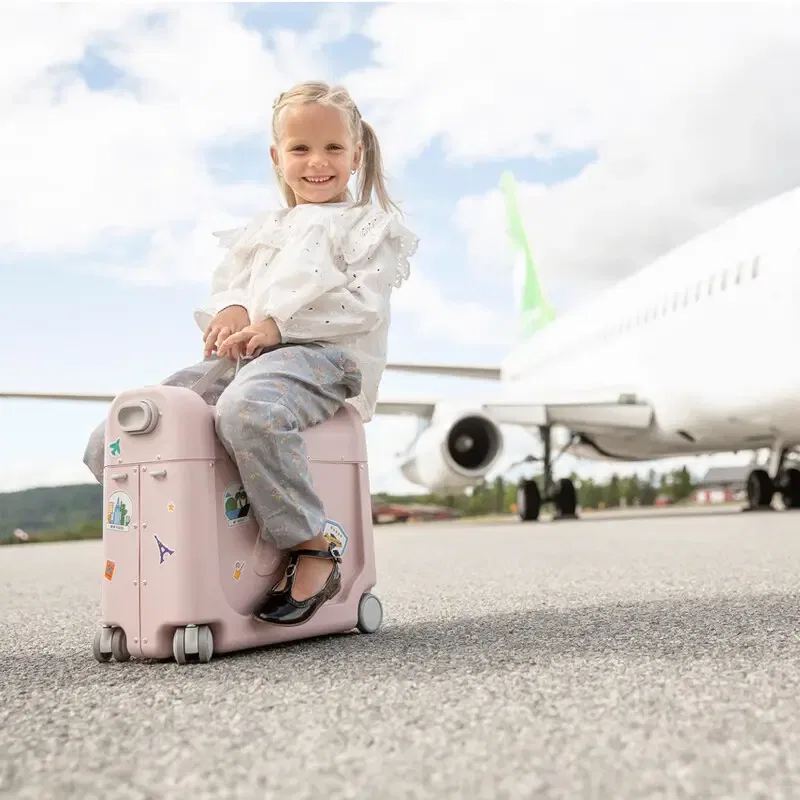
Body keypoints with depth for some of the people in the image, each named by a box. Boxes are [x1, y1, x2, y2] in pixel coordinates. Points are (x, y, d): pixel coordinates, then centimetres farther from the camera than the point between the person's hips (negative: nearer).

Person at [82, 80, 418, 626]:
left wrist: (277, 324, -15)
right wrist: (231, 308, -2)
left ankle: (313, 549, -29)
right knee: (108, 445, -9)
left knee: (246, 410, -43)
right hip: (242, 355, 7)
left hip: (320, 354, -6)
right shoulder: (263, 229, 31)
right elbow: (229, 284, 25)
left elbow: (363, 304, -4)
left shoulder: (373, 224, 12)